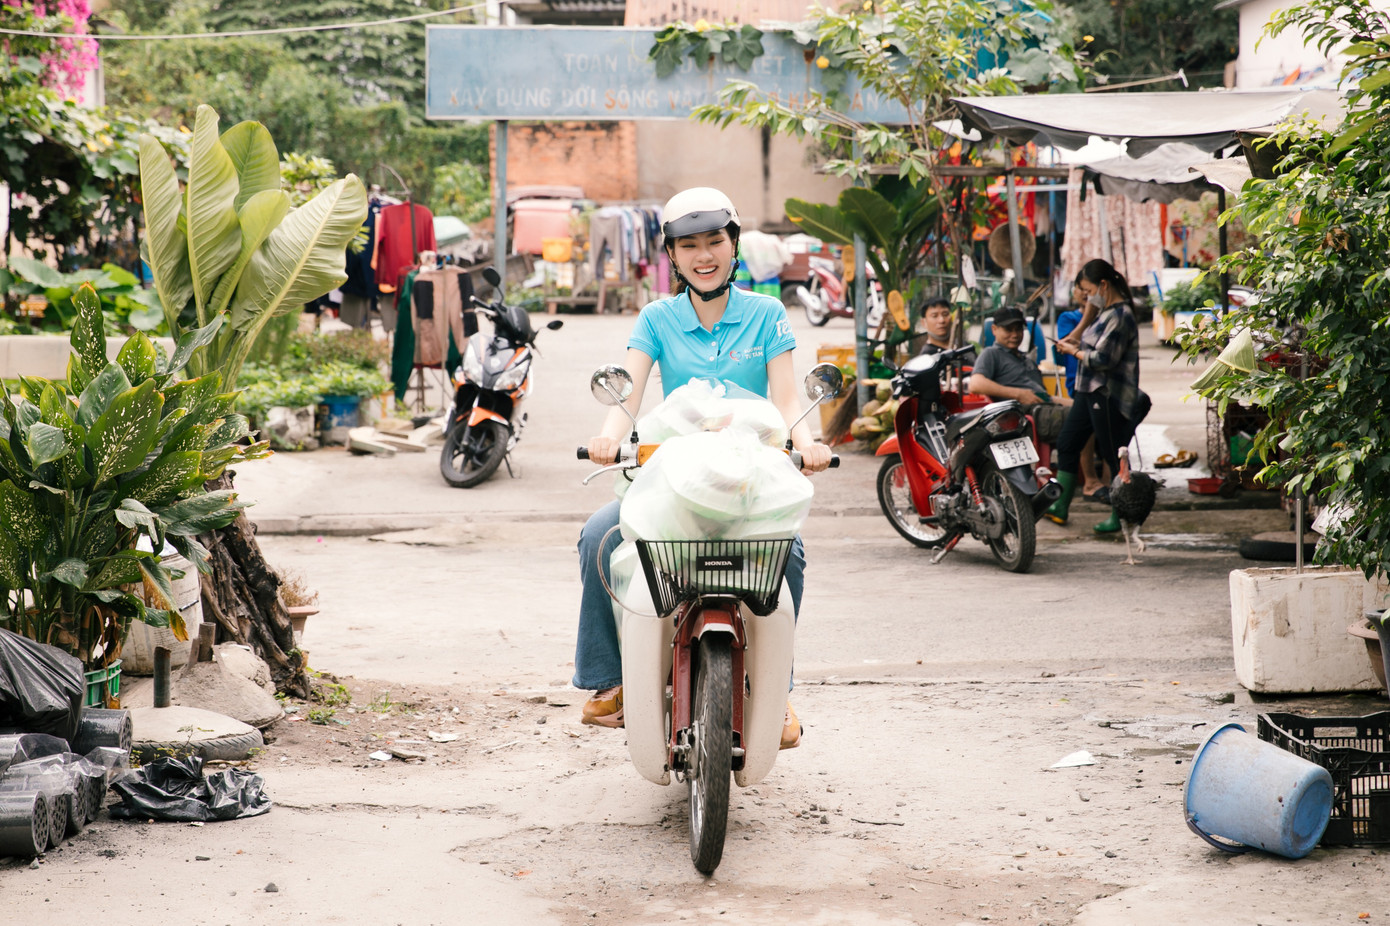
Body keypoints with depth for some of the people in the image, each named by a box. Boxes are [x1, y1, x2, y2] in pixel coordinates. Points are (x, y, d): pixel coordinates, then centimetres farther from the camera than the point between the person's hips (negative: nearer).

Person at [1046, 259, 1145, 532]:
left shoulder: (1120, 316, -18)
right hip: (1089, 392, 11)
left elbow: (1104, 359, -24)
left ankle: (1119, 517, 8)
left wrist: (1074, 351, -11)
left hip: (1109, 396, -11)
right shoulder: (1106, 312, 13)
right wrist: (1076, 347, 5)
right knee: (1067, 444, 11)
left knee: (1113, 456, -1)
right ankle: (1060, 507, 17)